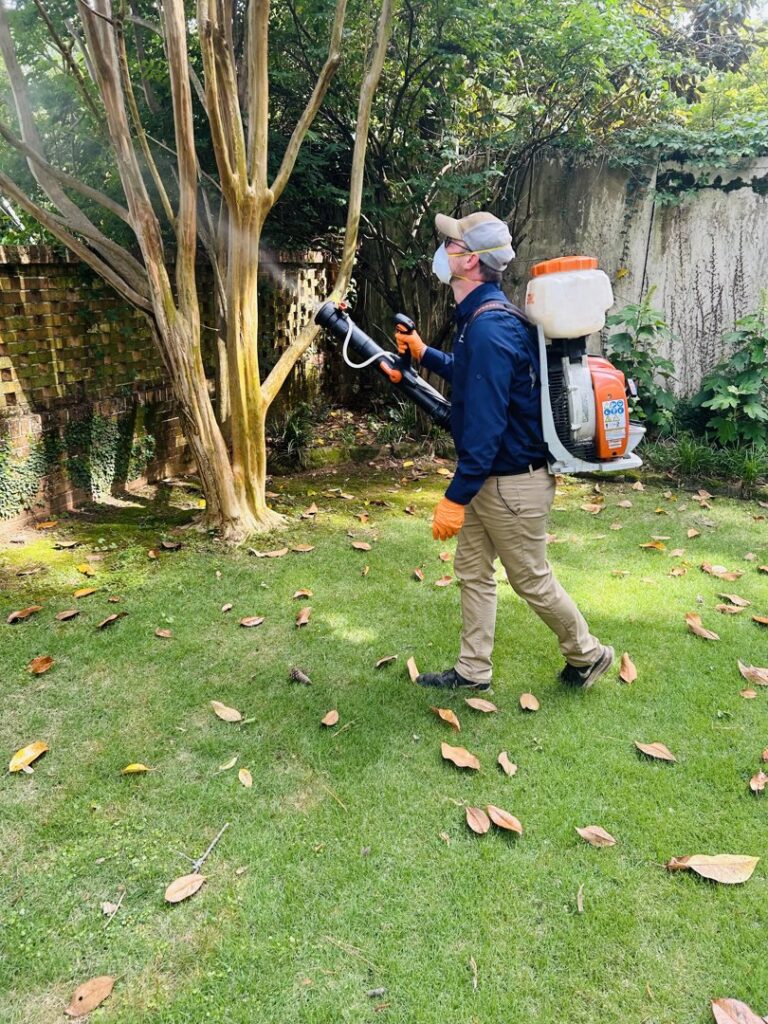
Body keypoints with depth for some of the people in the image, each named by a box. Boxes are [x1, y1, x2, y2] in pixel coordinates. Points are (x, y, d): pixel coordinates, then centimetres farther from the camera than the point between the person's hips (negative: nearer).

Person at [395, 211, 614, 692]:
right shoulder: (481, 317, 8)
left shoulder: (489, 326, -24)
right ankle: (473, 671, 28)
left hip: (512, 481, -10)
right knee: (472, 570, 15)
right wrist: (424, 353, 24)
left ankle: (588, 655, 29)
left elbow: (485, 422, -27)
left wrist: (456, 497, -25)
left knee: (532, 579, 6)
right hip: (489, 476, 10)